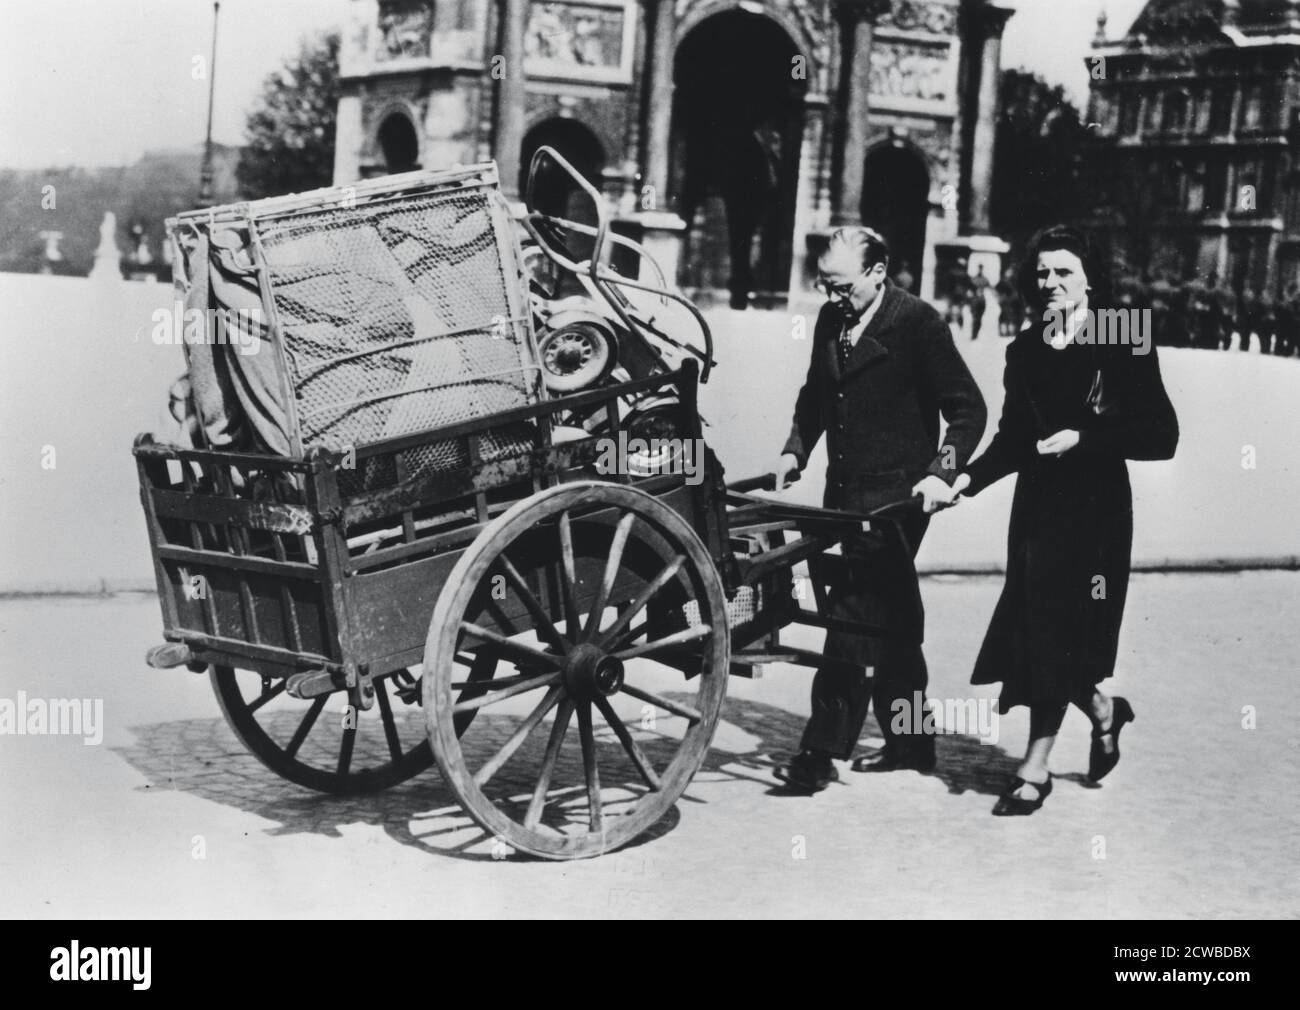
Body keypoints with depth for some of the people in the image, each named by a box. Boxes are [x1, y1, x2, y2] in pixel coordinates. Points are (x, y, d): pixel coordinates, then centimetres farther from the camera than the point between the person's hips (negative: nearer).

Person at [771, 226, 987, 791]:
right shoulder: (830, 320, 9)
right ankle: (910, 745, 24)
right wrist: (795, 449, 7)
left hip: (895, 493, -7)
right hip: (845, 490, 7)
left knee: (855, 612, -12)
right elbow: (815, 395, 22)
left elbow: (968, 409, -9)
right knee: (890, 620, 14)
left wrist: (941, 473, -20)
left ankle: (823, 751, -11)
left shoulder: (918, 323, -10)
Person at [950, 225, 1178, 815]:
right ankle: (1103, 711, 34)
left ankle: (1036, 770, 5)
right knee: (1036, 630, 6)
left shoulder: (1123, 345, -5)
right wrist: (967, 480, -3)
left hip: (1094, 509, -5)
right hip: (1037, 505, 5)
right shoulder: (1024, 350, 9)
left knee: (1057, 635, -5)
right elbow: (1012, 440, 12)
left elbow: (1161, 436, -8)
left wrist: (1083, 437, -17)